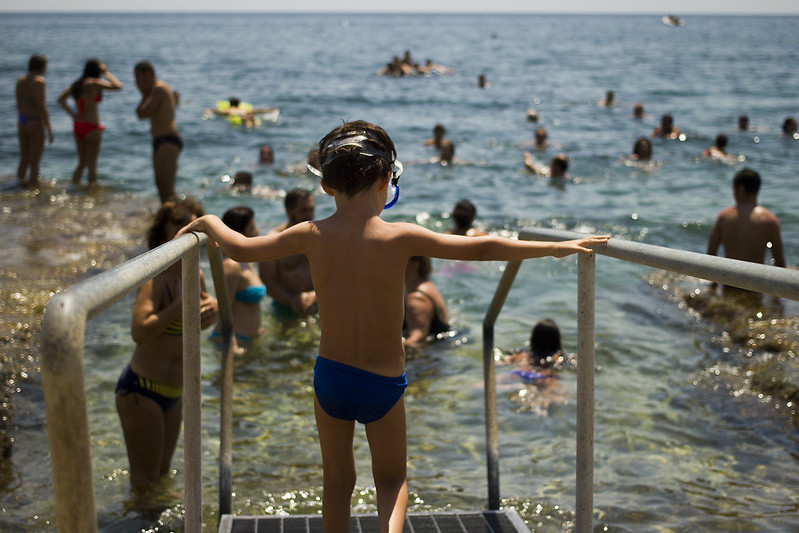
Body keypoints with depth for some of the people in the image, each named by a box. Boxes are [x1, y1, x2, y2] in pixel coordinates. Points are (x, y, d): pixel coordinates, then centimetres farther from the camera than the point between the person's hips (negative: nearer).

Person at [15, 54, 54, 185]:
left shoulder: (20, 80, 7)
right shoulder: (39, 81, -14)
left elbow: (18, 105, 11)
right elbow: (42, 107, -18)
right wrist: (49, 129, -15)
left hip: (22, 122, 7)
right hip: (36, 123, -7)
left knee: (23, 160, 16)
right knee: (35, 162, 0)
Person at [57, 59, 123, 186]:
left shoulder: (77, 84, 10)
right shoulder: (94, 83, -13)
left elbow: (61, 99, 13)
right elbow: (118, 86, -16)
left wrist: (72, 114, 6)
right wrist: (106, 73, -3)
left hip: (78, 125, 7)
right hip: (92, 127, -7)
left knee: (82, 163, 17)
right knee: (92, 164, -1)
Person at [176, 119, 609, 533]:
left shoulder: (311, 236, -8)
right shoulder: (399, 237, -15)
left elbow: (241, 249, 4)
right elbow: (480, 249, -15)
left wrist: (208, 222, 24)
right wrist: (556, 247, -8)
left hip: (330, 376, 2)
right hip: (384, 380, -2)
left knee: (337, 480, 20)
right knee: (391, 478, 17)